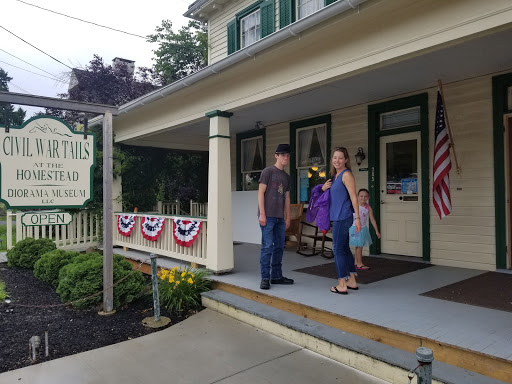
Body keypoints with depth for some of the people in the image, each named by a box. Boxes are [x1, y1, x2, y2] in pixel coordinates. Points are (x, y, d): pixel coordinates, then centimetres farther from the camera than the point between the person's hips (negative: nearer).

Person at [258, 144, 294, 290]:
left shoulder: (286, 176, 18)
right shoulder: (268, 171, -3)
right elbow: (261, 192, -8)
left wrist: (287, 217, 15)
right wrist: (262, 214, -14)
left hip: (280, 217, 7)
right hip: (268, 216, -7)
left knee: (279, 247, 10)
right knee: (267, 246, -7)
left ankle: (276, 276, 21)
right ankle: (265, 278, 0)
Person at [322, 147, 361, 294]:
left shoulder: (346, 174, -11)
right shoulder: (334, 176, 15)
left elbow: (353, 197, -16)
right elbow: (330, 194, 27)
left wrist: (357, 218, -19)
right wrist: (324, 188, 4)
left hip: (343, 217, -9)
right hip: (338, 217, 9)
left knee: (338, 249, -4)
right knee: (345, 249, 14)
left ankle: (342, 285, 3)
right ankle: (352, 281, 24)